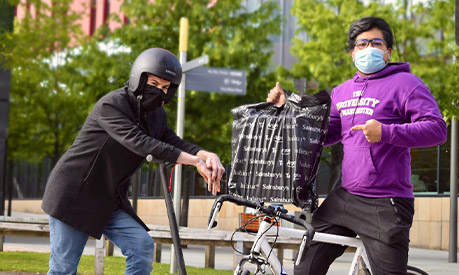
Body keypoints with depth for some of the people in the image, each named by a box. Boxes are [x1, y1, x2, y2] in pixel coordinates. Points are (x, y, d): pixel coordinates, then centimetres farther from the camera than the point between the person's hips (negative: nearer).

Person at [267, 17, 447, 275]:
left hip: (384, 206, -6)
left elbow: (437, 129, -13)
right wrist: (287, 107, 15)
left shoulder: (405, 83, -4)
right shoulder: (342, 91, 17)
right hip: (343, 199, 7)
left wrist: (386, 132, -24)